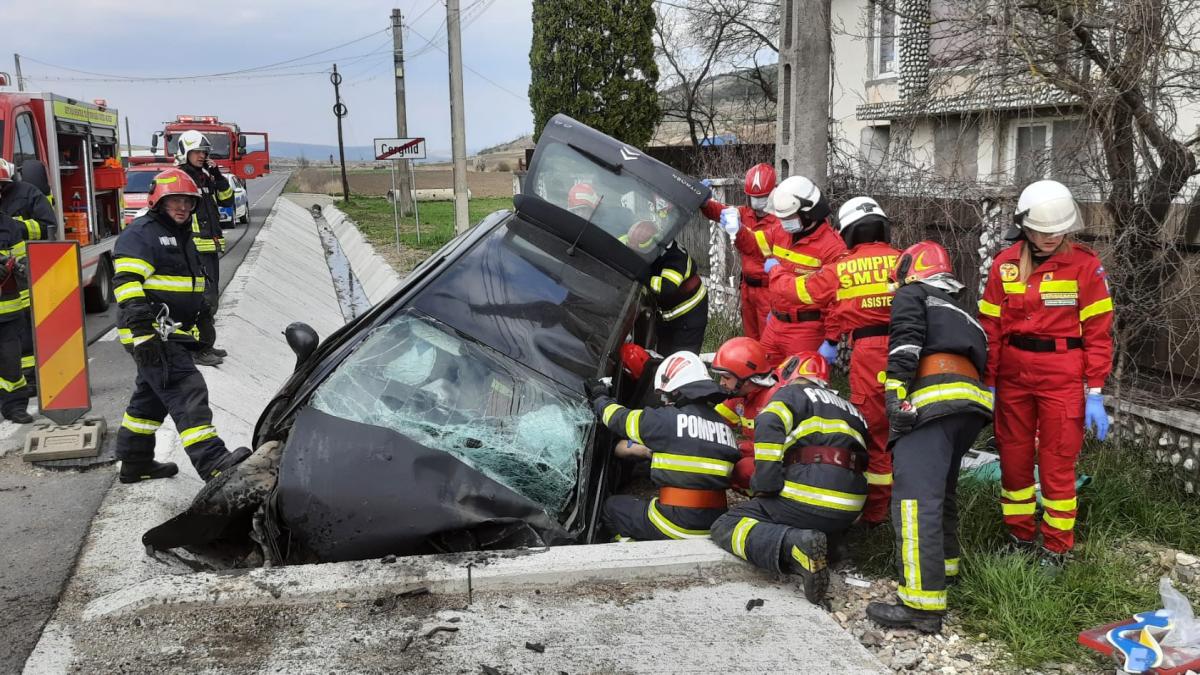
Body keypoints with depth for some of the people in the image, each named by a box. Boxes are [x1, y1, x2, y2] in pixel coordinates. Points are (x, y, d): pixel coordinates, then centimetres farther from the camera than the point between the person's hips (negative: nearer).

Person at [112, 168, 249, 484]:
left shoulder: (182, 237, 22)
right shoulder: (140, 233, -10)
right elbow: (127, 282, -20)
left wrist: (195, 331, 31)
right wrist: (141, 332, -29)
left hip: (174, 335, 10)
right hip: (153, 337, -10)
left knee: (151, 397, 18)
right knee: (188, 392, -20)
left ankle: (134, 462, 31)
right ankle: (212, 463, -28)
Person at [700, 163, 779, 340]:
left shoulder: (779, 221, -17)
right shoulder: (745, 213, 5)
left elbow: (757, 247, -30)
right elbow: (719, 211, -6)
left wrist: (739, 230, -48)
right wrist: (704, 200, -29)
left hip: (767, 288, -7)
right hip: (747, 285, 7)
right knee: (751, 338, 18)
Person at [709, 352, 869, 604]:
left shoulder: (793, 393, 7)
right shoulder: (848, 407, 27)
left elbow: (769, 428, -14)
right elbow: (861, 458, 23)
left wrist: (766, 487, -12)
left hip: (807, 502, -7)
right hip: (847, 513, 7)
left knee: (725, 527, -3)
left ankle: (795, 546, -26)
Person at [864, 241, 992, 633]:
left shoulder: (912, 294, 14)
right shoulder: (962, 313, 37)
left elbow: (906, 341, -6)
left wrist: (896, 391, -15)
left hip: (934, 400, -9)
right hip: (971, 401, 9)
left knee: (916, 498, -15)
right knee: (941, 491, 26)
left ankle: (923, 604, -21)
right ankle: (944, 567, 39)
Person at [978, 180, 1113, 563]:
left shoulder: (1085, 264, -5)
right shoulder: (1005, 264, 3)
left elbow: (1097, 332, -4)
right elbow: (990, 329, 6)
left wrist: (1095, 393, -6)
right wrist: (986, 384, 4)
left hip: (1062, 377, -3)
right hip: (1012, 374, 3)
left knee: (1058, 464, 3)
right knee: (1013, 458, 12)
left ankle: (1057, 550, 17)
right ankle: (1020, 539, 28)